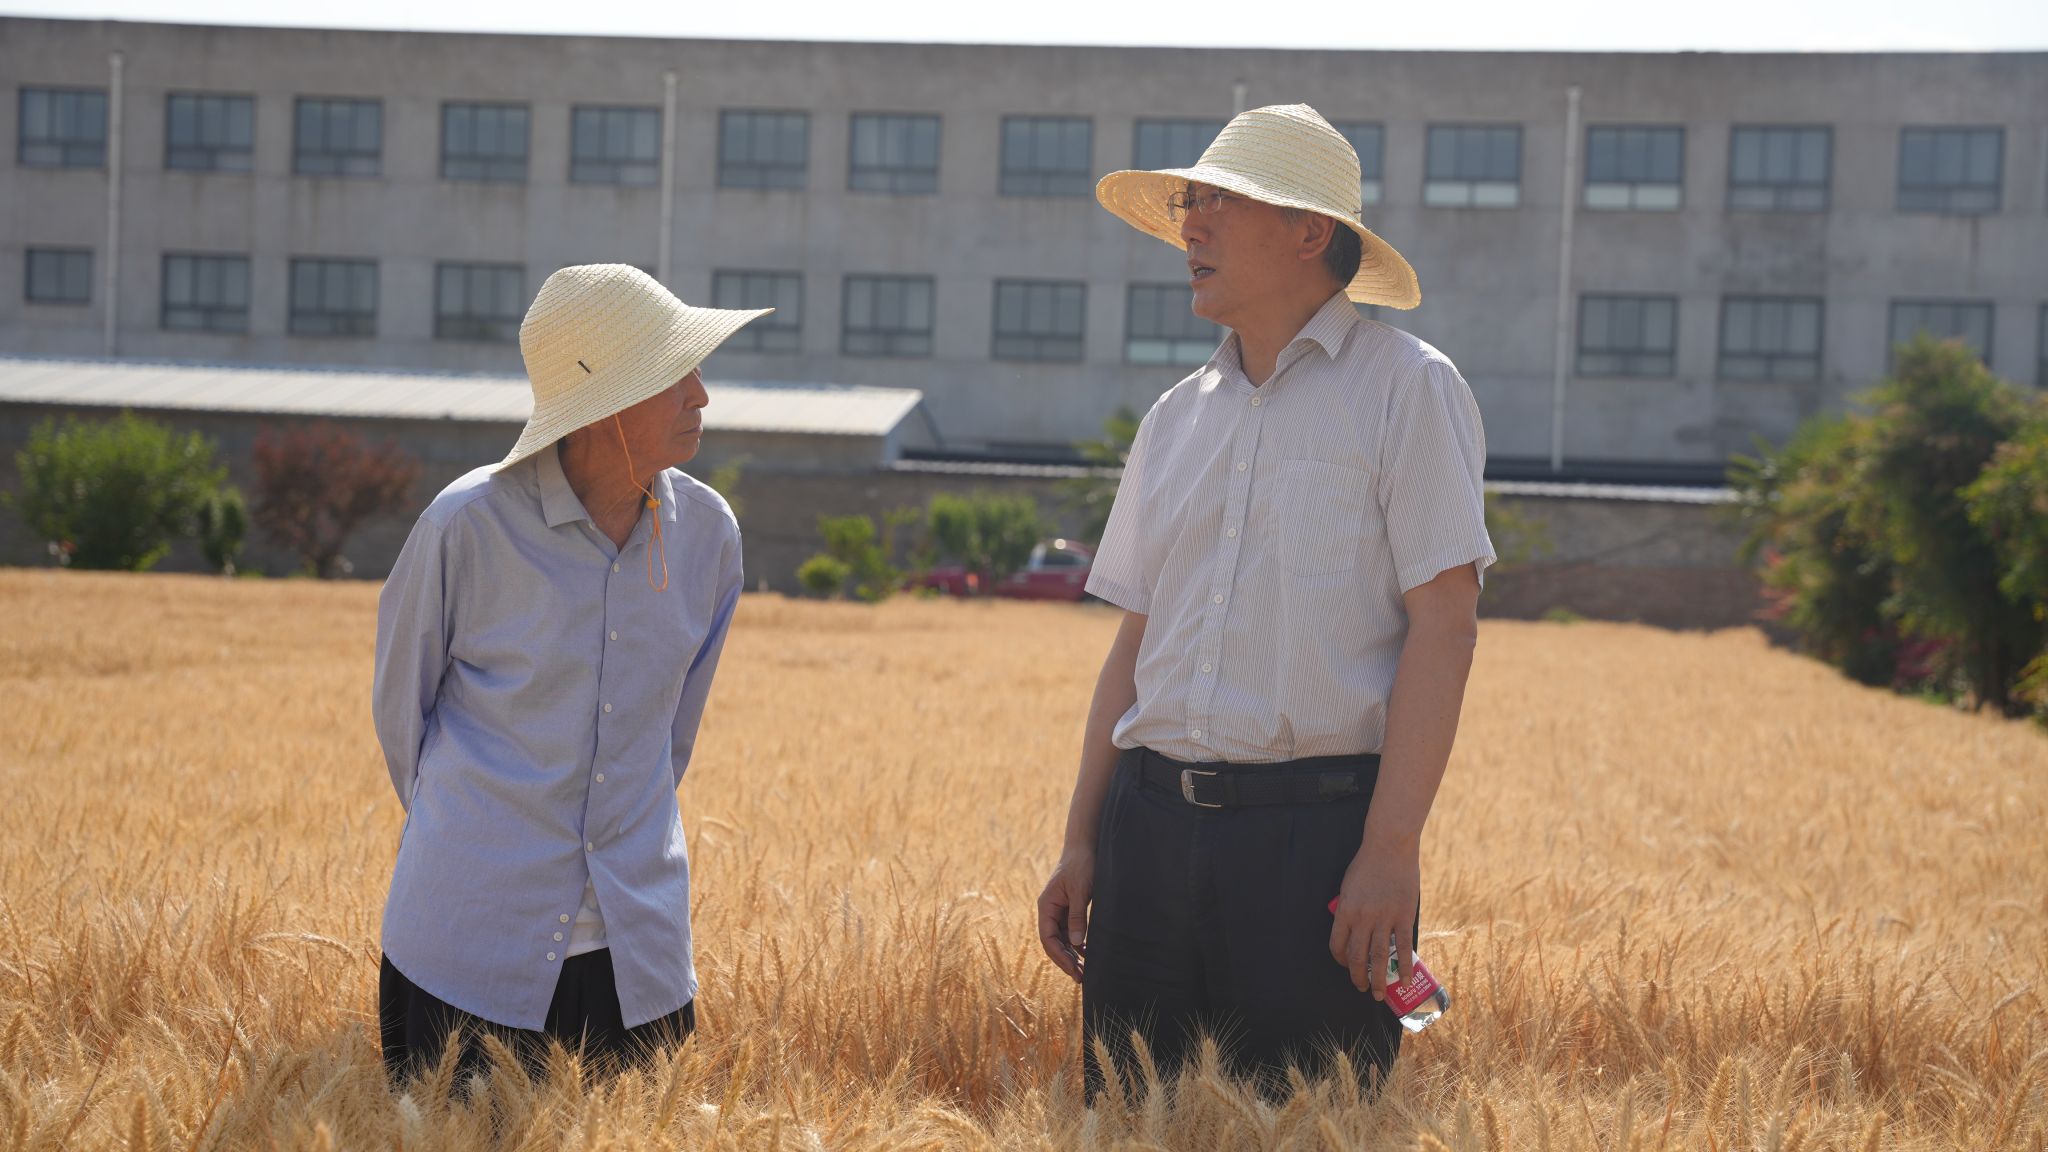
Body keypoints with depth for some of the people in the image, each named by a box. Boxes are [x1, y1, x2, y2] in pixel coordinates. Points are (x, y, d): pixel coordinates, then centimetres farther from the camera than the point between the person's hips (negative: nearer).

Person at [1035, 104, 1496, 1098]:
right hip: (1153, 822, 6)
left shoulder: (1404, 389, -2)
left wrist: (1392, 849, -16)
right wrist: (1082, 842, 11)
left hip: (1318, 830, -5)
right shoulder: (1178, 416, 16)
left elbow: (1443, 626, -9)